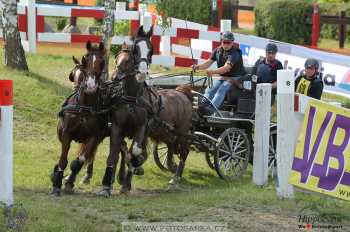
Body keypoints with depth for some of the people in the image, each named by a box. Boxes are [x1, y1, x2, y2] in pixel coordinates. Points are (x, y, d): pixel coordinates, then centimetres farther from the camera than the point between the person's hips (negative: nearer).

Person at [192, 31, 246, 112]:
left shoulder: (234, 54, -20)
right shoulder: (218, 51, 4)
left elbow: (227, 68, -34)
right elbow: (209, 62, -1)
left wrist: (213, 72, -50)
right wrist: (198, 67, -23)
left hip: (235, 78, -7)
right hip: (222, 77, 7)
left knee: (221, 90, -31)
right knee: (209, 90, -18)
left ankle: (210, 109, -48)